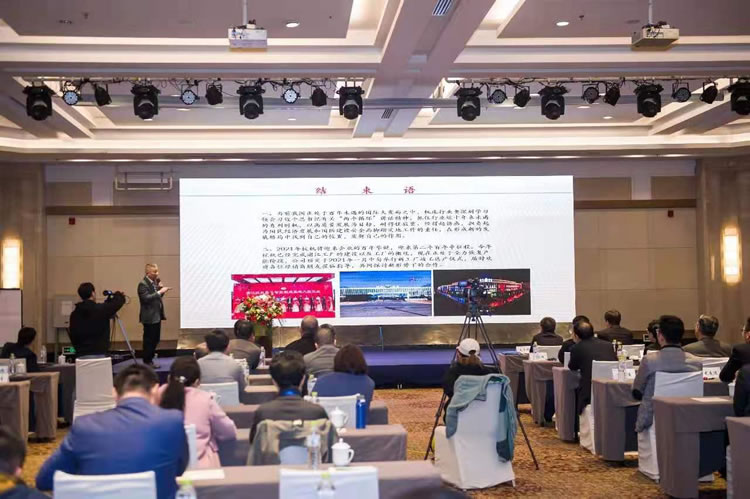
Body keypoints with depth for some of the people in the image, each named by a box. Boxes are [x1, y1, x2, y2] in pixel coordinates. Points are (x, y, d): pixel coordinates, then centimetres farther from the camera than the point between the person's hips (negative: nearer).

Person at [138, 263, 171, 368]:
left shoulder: (154, 282, 11)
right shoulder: (143, 284, -15)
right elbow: (146, 298, -26)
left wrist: (160, 288, 0)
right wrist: (160, 292, -27)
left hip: (157, 316, 9)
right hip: (149, 317, -9)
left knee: (155, 339, 14)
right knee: (149, 340, -2)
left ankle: (150, 358, 25)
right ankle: (147, 361, 7)